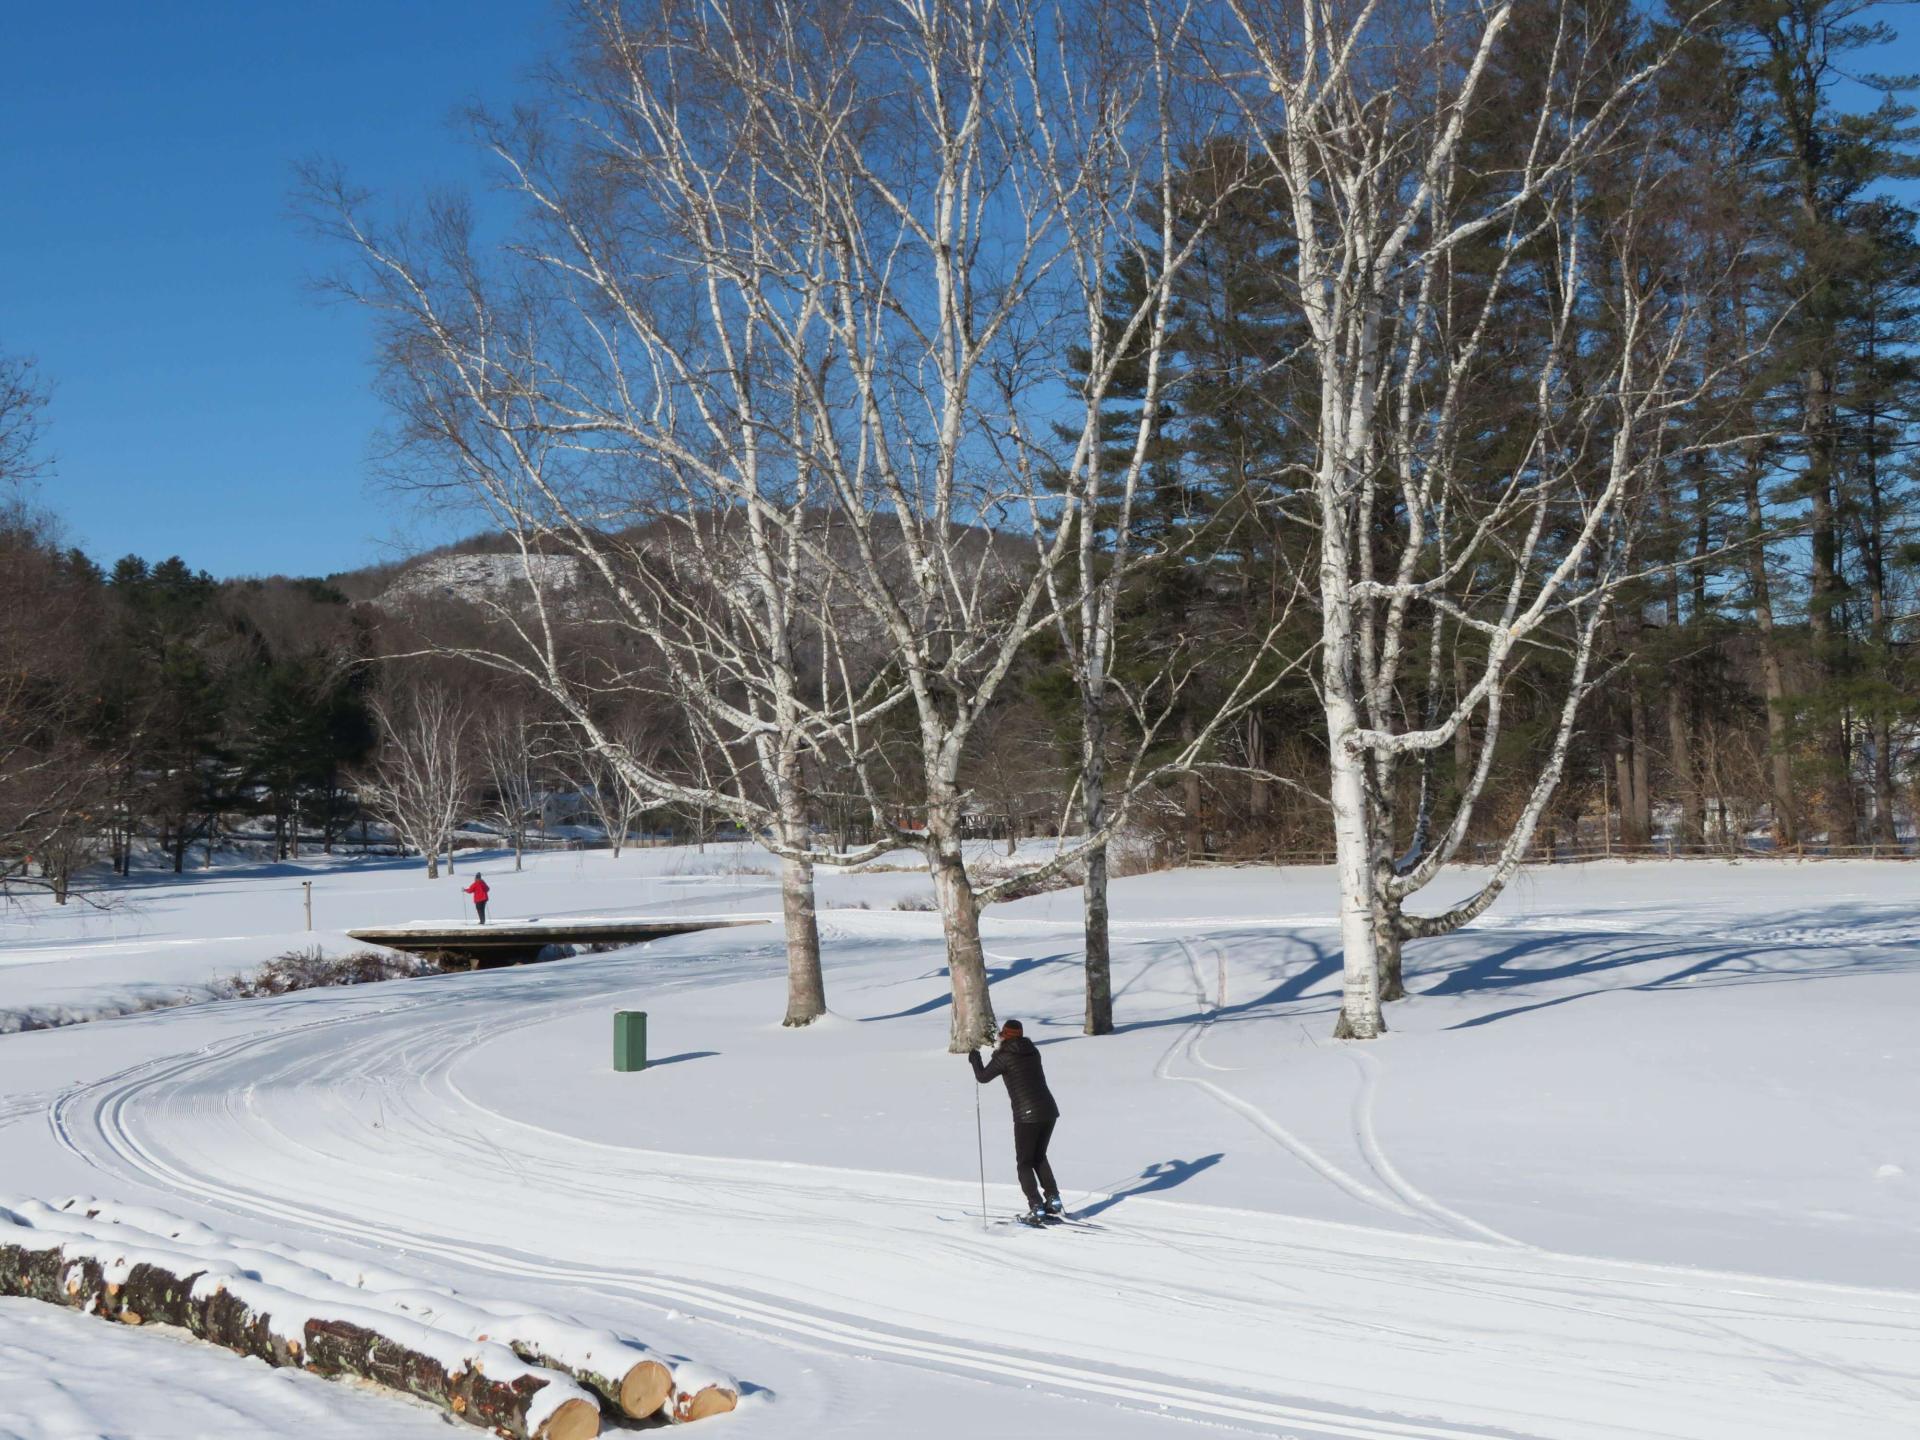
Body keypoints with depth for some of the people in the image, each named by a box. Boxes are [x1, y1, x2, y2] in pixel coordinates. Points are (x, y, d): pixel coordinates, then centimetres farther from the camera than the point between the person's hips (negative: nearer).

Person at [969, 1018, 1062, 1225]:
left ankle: (1036, 1209, -6)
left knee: (1024, 1163, 4)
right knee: (1039, 1157, 23)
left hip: (1027, 1115, -6)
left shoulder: (1005, 1057, -6)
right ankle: (1053, 1199, 18)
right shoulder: (1033, 1052, 11)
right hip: (1049, 1111, 6)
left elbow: (982, 1077, 3)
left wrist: (974, 1059, 20)